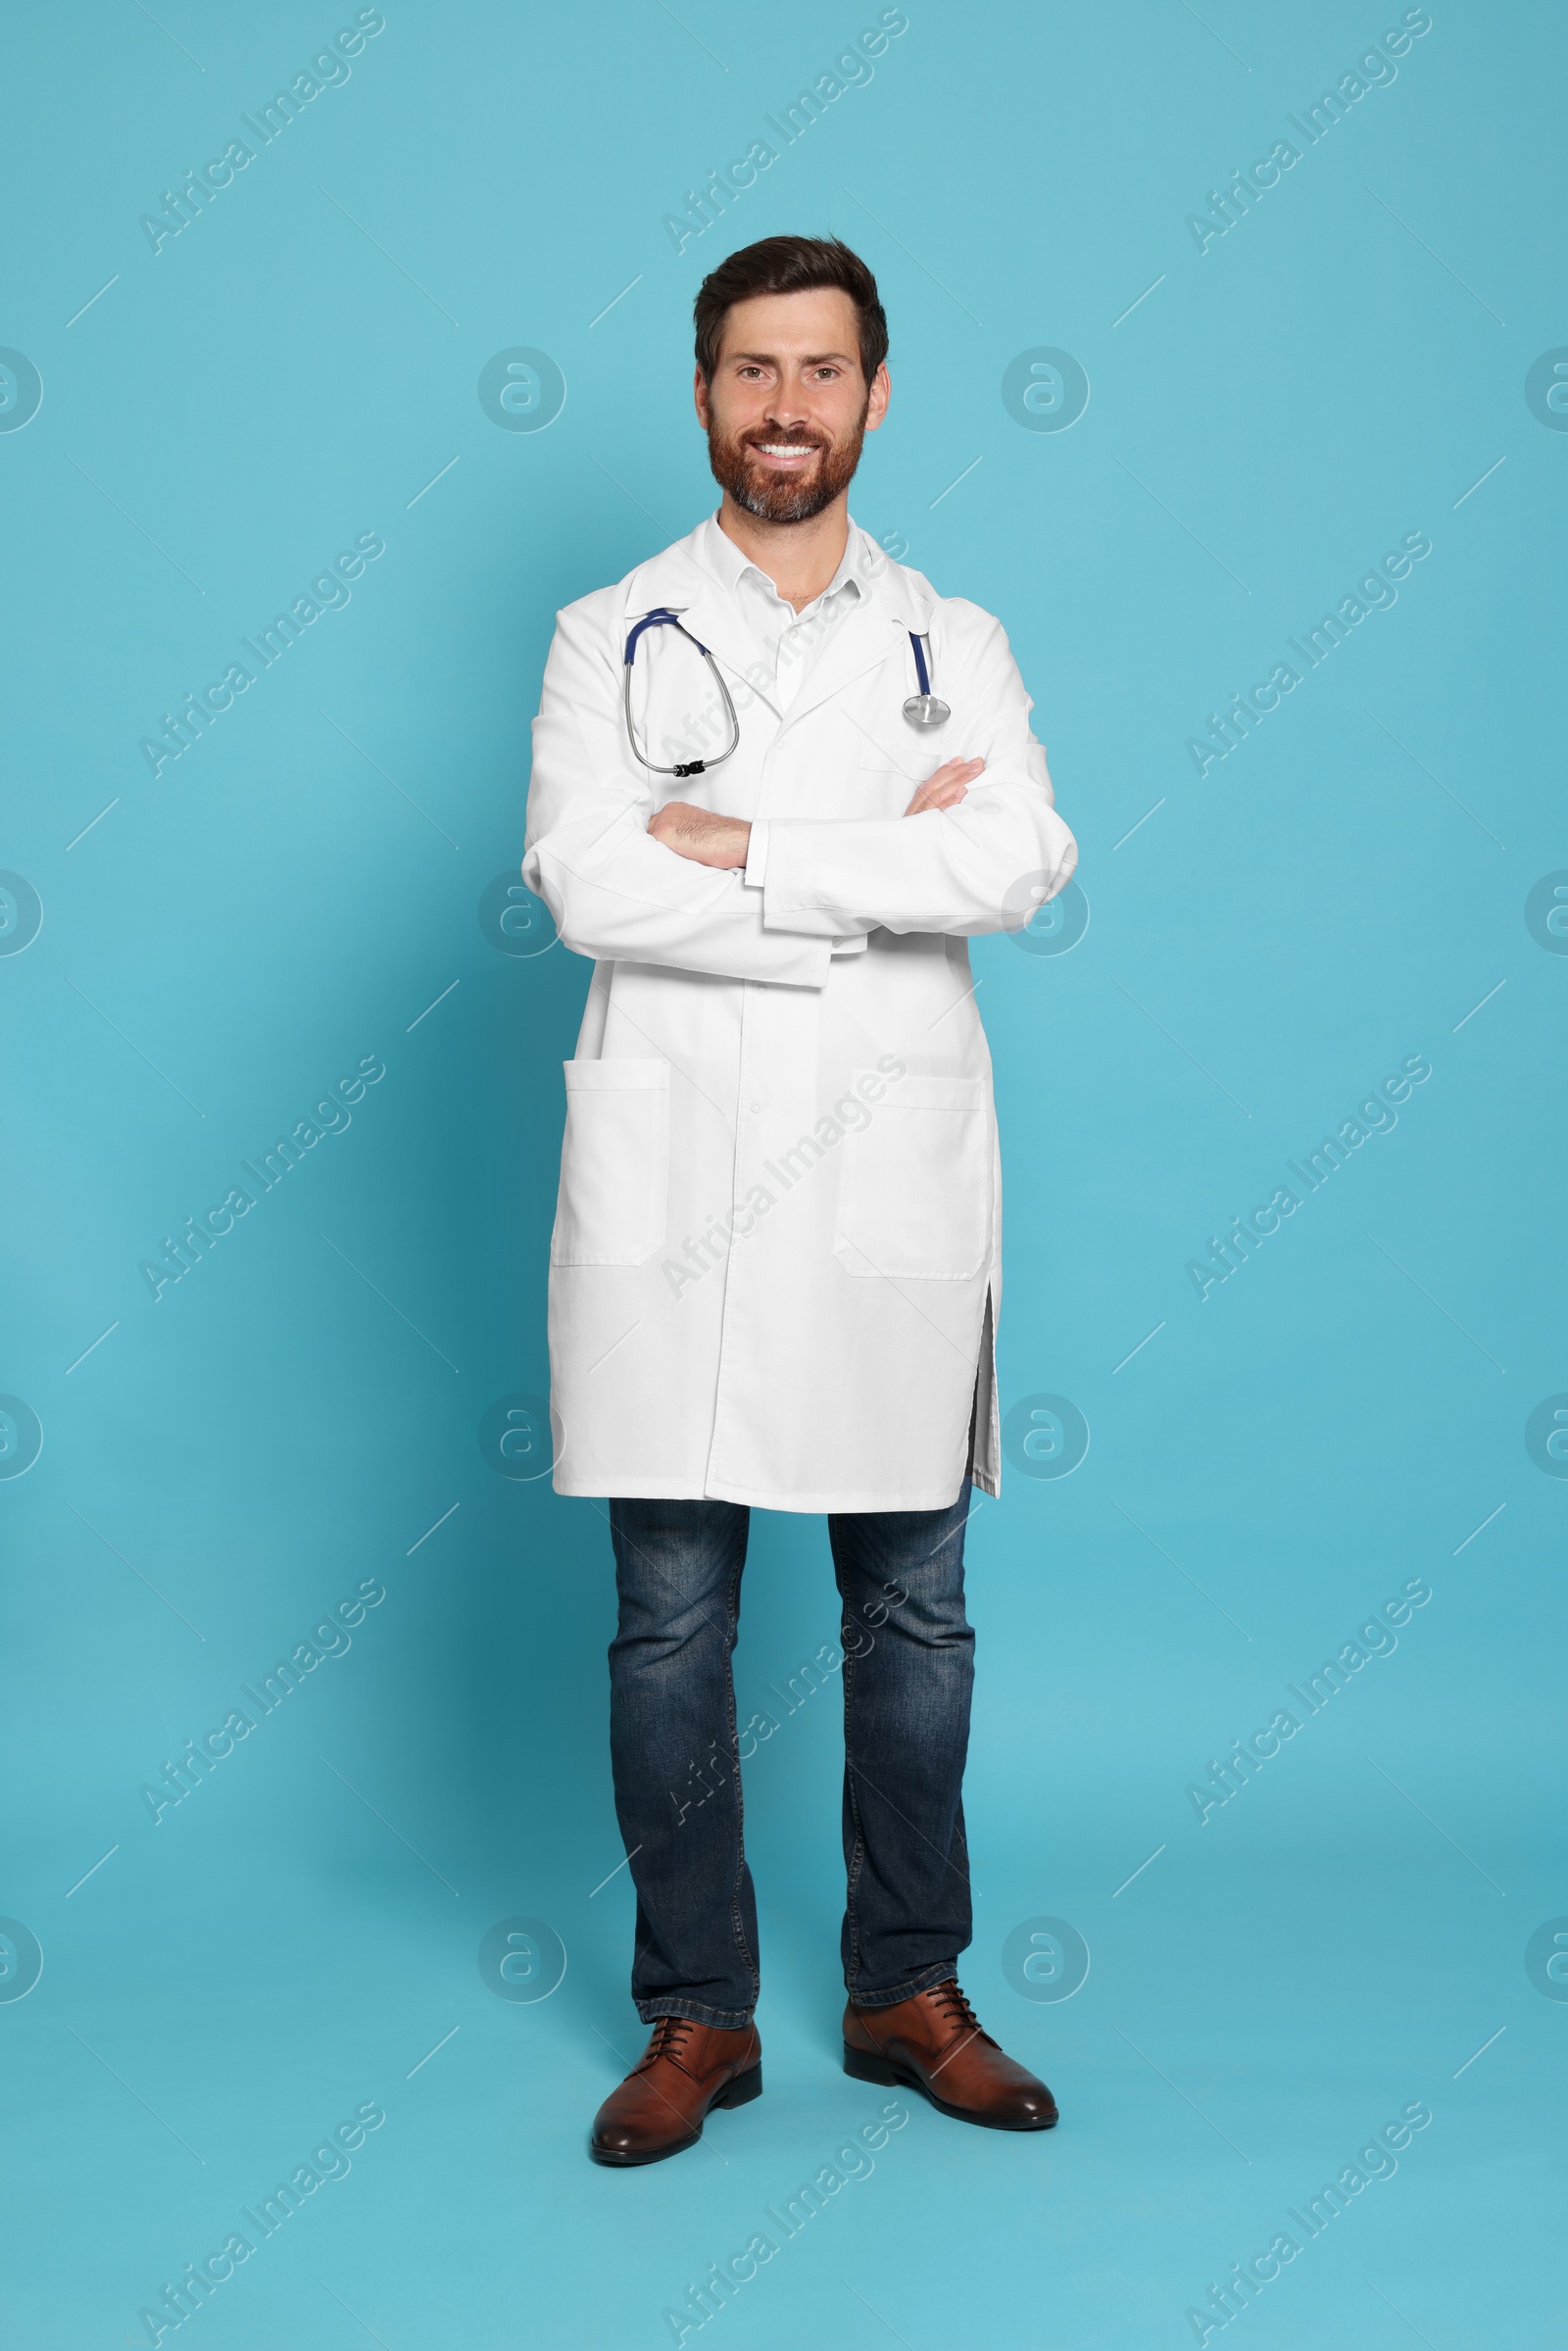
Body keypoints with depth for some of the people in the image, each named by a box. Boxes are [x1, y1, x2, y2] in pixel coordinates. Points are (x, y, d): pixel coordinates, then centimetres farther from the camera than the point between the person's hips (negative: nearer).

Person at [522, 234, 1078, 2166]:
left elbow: (1018, 864, -9)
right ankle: (698, 2017, 20)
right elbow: (592, 889, -11)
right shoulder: (609, 639, 7)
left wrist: (746, 849, -13)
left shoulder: (954, 646, 10)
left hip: (896, 1190, 1)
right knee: (669, 1622, 4)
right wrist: (879, 873, -10)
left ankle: (907, 1991, 25)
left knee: (915, 1612, 9)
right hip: (671, 1192, -1)